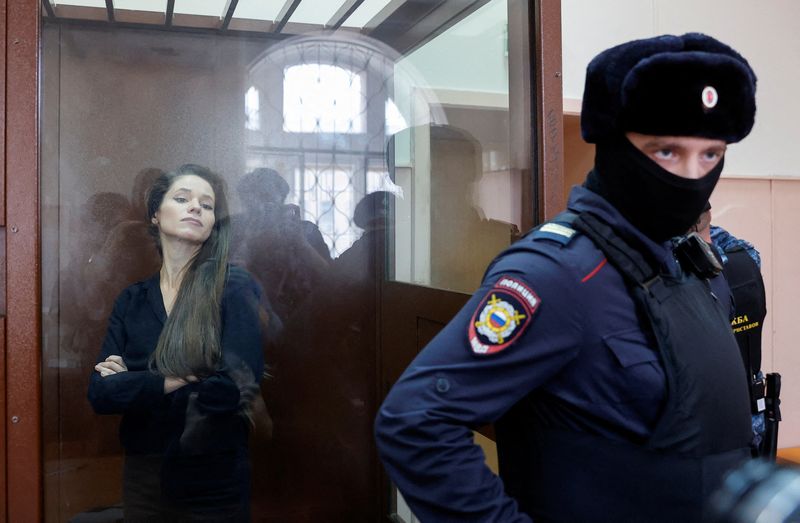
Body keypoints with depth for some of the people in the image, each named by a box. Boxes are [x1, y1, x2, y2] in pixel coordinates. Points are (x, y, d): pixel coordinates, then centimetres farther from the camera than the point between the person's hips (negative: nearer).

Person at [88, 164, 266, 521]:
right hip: (141, 477, 4)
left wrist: (133, 384, -10)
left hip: (214, 483, -4)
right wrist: (176, 381, -18)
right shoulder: (132, 300, 4)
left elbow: (232, 388, -21)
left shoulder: (236, 288, -10)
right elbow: (100, 392, -4)